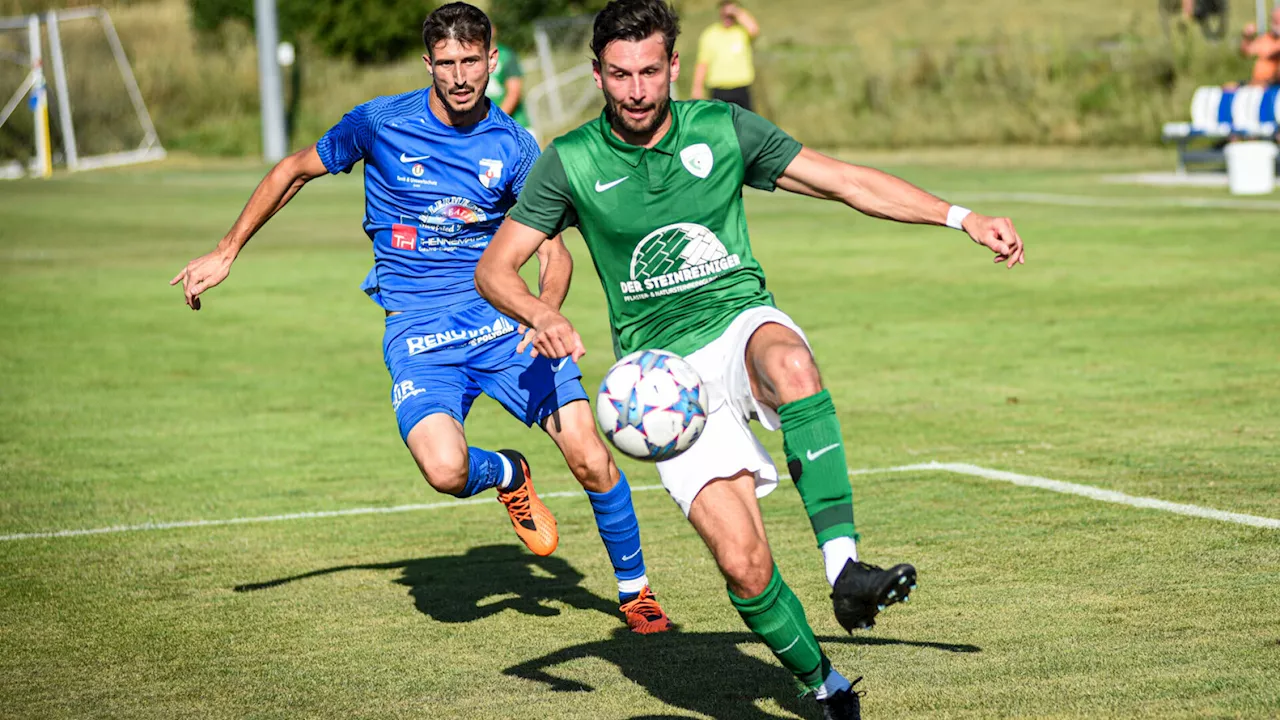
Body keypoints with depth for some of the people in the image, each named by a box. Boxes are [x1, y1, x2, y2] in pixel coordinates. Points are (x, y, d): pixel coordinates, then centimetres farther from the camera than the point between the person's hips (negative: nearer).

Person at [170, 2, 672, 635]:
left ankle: (634, 587, 15)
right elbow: (295, 170, 12)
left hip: (506, 319, 1)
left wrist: (546, 314, -22)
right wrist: (224, 254, 12)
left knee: (589, 457, -11)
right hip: (419, 332, -1)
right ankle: (505, 475, 11)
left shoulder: (513, 146, 0)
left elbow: (553, 250, 1)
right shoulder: (379, 123, -3)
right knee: (446, 471, -27)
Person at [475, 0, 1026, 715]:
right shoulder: (572, 162, -1)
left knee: (789, 362, -40)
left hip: (743, 321, 1)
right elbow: (495, 267, 3)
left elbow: (849, 182, 4)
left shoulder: (722, 129, 1)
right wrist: (543, 315, -19)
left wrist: (963, 217, -4)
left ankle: (844, 567, -41)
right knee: (744, 564, -16)